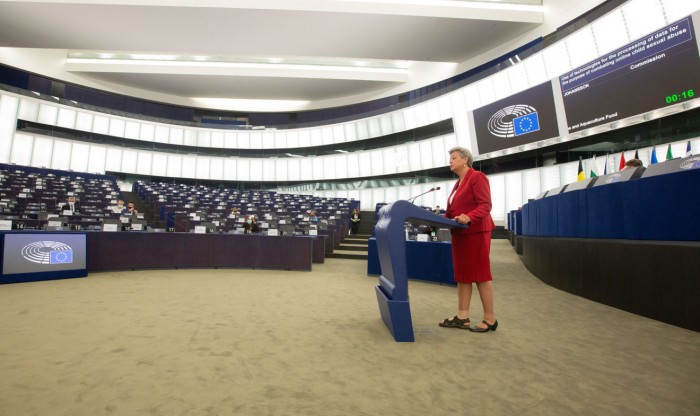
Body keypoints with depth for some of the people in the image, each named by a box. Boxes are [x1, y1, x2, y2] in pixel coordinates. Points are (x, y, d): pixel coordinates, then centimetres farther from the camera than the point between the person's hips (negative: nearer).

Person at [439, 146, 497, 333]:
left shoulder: (477, 177, -8)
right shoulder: (458, 183, 19)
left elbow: (485, 205, -17)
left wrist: (469, 217, -32)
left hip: (476, 232, -9)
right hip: (460, 234, 9)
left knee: (480, 275, -2)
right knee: (462, 275, 7)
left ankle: (490, 319, 10)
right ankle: (462, 317, 13)